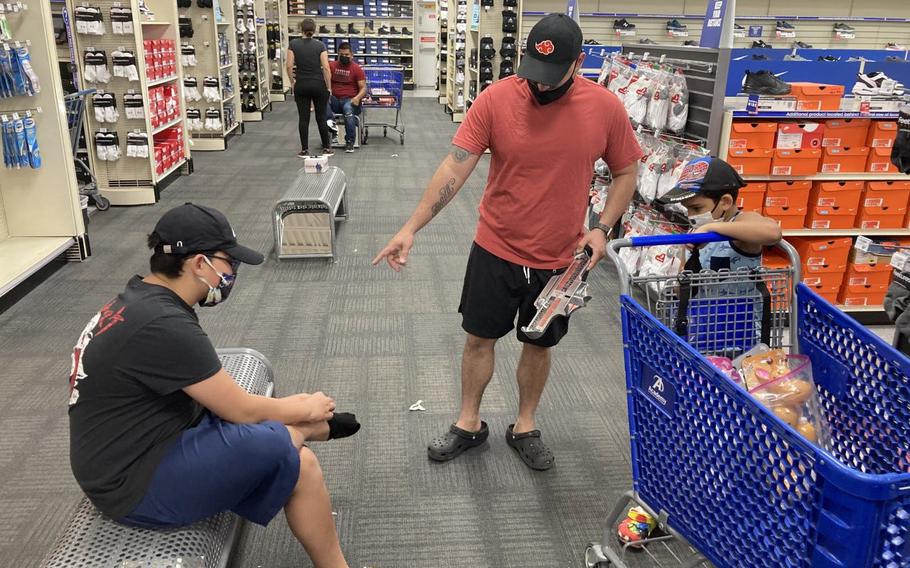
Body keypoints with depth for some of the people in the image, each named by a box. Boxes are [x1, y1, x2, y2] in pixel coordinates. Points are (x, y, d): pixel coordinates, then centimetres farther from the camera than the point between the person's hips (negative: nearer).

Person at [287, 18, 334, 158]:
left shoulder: (293, 44, -2)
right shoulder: (320, 45, -5)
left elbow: (289, 66, -7)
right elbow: (326, 68, -10)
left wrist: (292, 82, 6)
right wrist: (329, 87, -3)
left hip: (301, 85, 1)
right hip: (318, 85, -1)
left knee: (303, 118, 5)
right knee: (321, 117, 8)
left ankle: (304, 150, 6)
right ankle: (326, 148, 13)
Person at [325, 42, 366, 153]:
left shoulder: (357, 69, 3)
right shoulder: (332, 66, 11)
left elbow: (363, 88, 0)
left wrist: (357, 98, -21)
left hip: (350, 100, -3)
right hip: (334, 100, 3)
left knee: (348, 110, -37)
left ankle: (350, 142, -29)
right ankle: (330, 120, -43)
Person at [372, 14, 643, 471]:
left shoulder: (606, 108, -11)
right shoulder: (495, 99, -14)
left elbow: (625, 173, 3)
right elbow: (454, 169, -16)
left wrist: (602, 228, -10)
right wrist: (411, 228, -21)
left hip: (559, 260, 1)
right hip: (496, 250, 0)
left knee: (539, 344, 16)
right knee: (479, 338, 13)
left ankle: (524, 427, 39)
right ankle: (469, 424, 35)